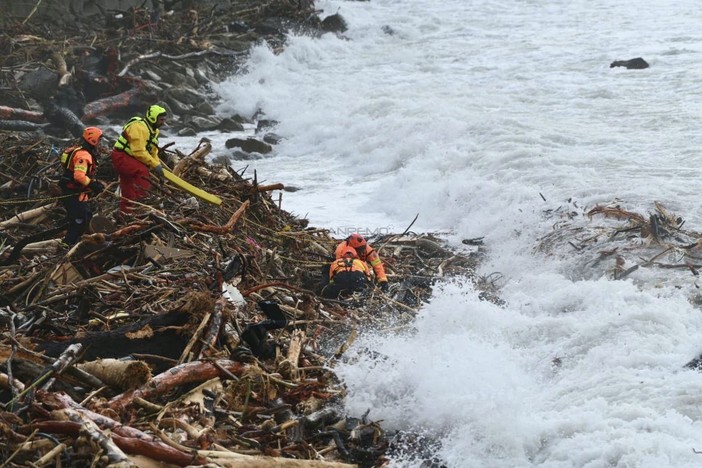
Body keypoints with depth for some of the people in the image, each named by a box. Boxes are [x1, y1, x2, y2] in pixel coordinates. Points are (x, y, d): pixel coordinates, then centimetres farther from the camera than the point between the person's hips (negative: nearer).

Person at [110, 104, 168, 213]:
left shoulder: (153, 130, 11)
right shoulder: (139, 127, -23)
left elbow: (153, 153, 14)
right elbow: (139, 152, -29)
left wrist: (159, 167, 1)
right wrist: (155, 165, -27)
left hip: (129, 158, 10)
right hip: (120, 156, -10)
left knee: (128, 193, 12)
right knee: (142, 171, -31)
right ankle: (140, 201, -31)